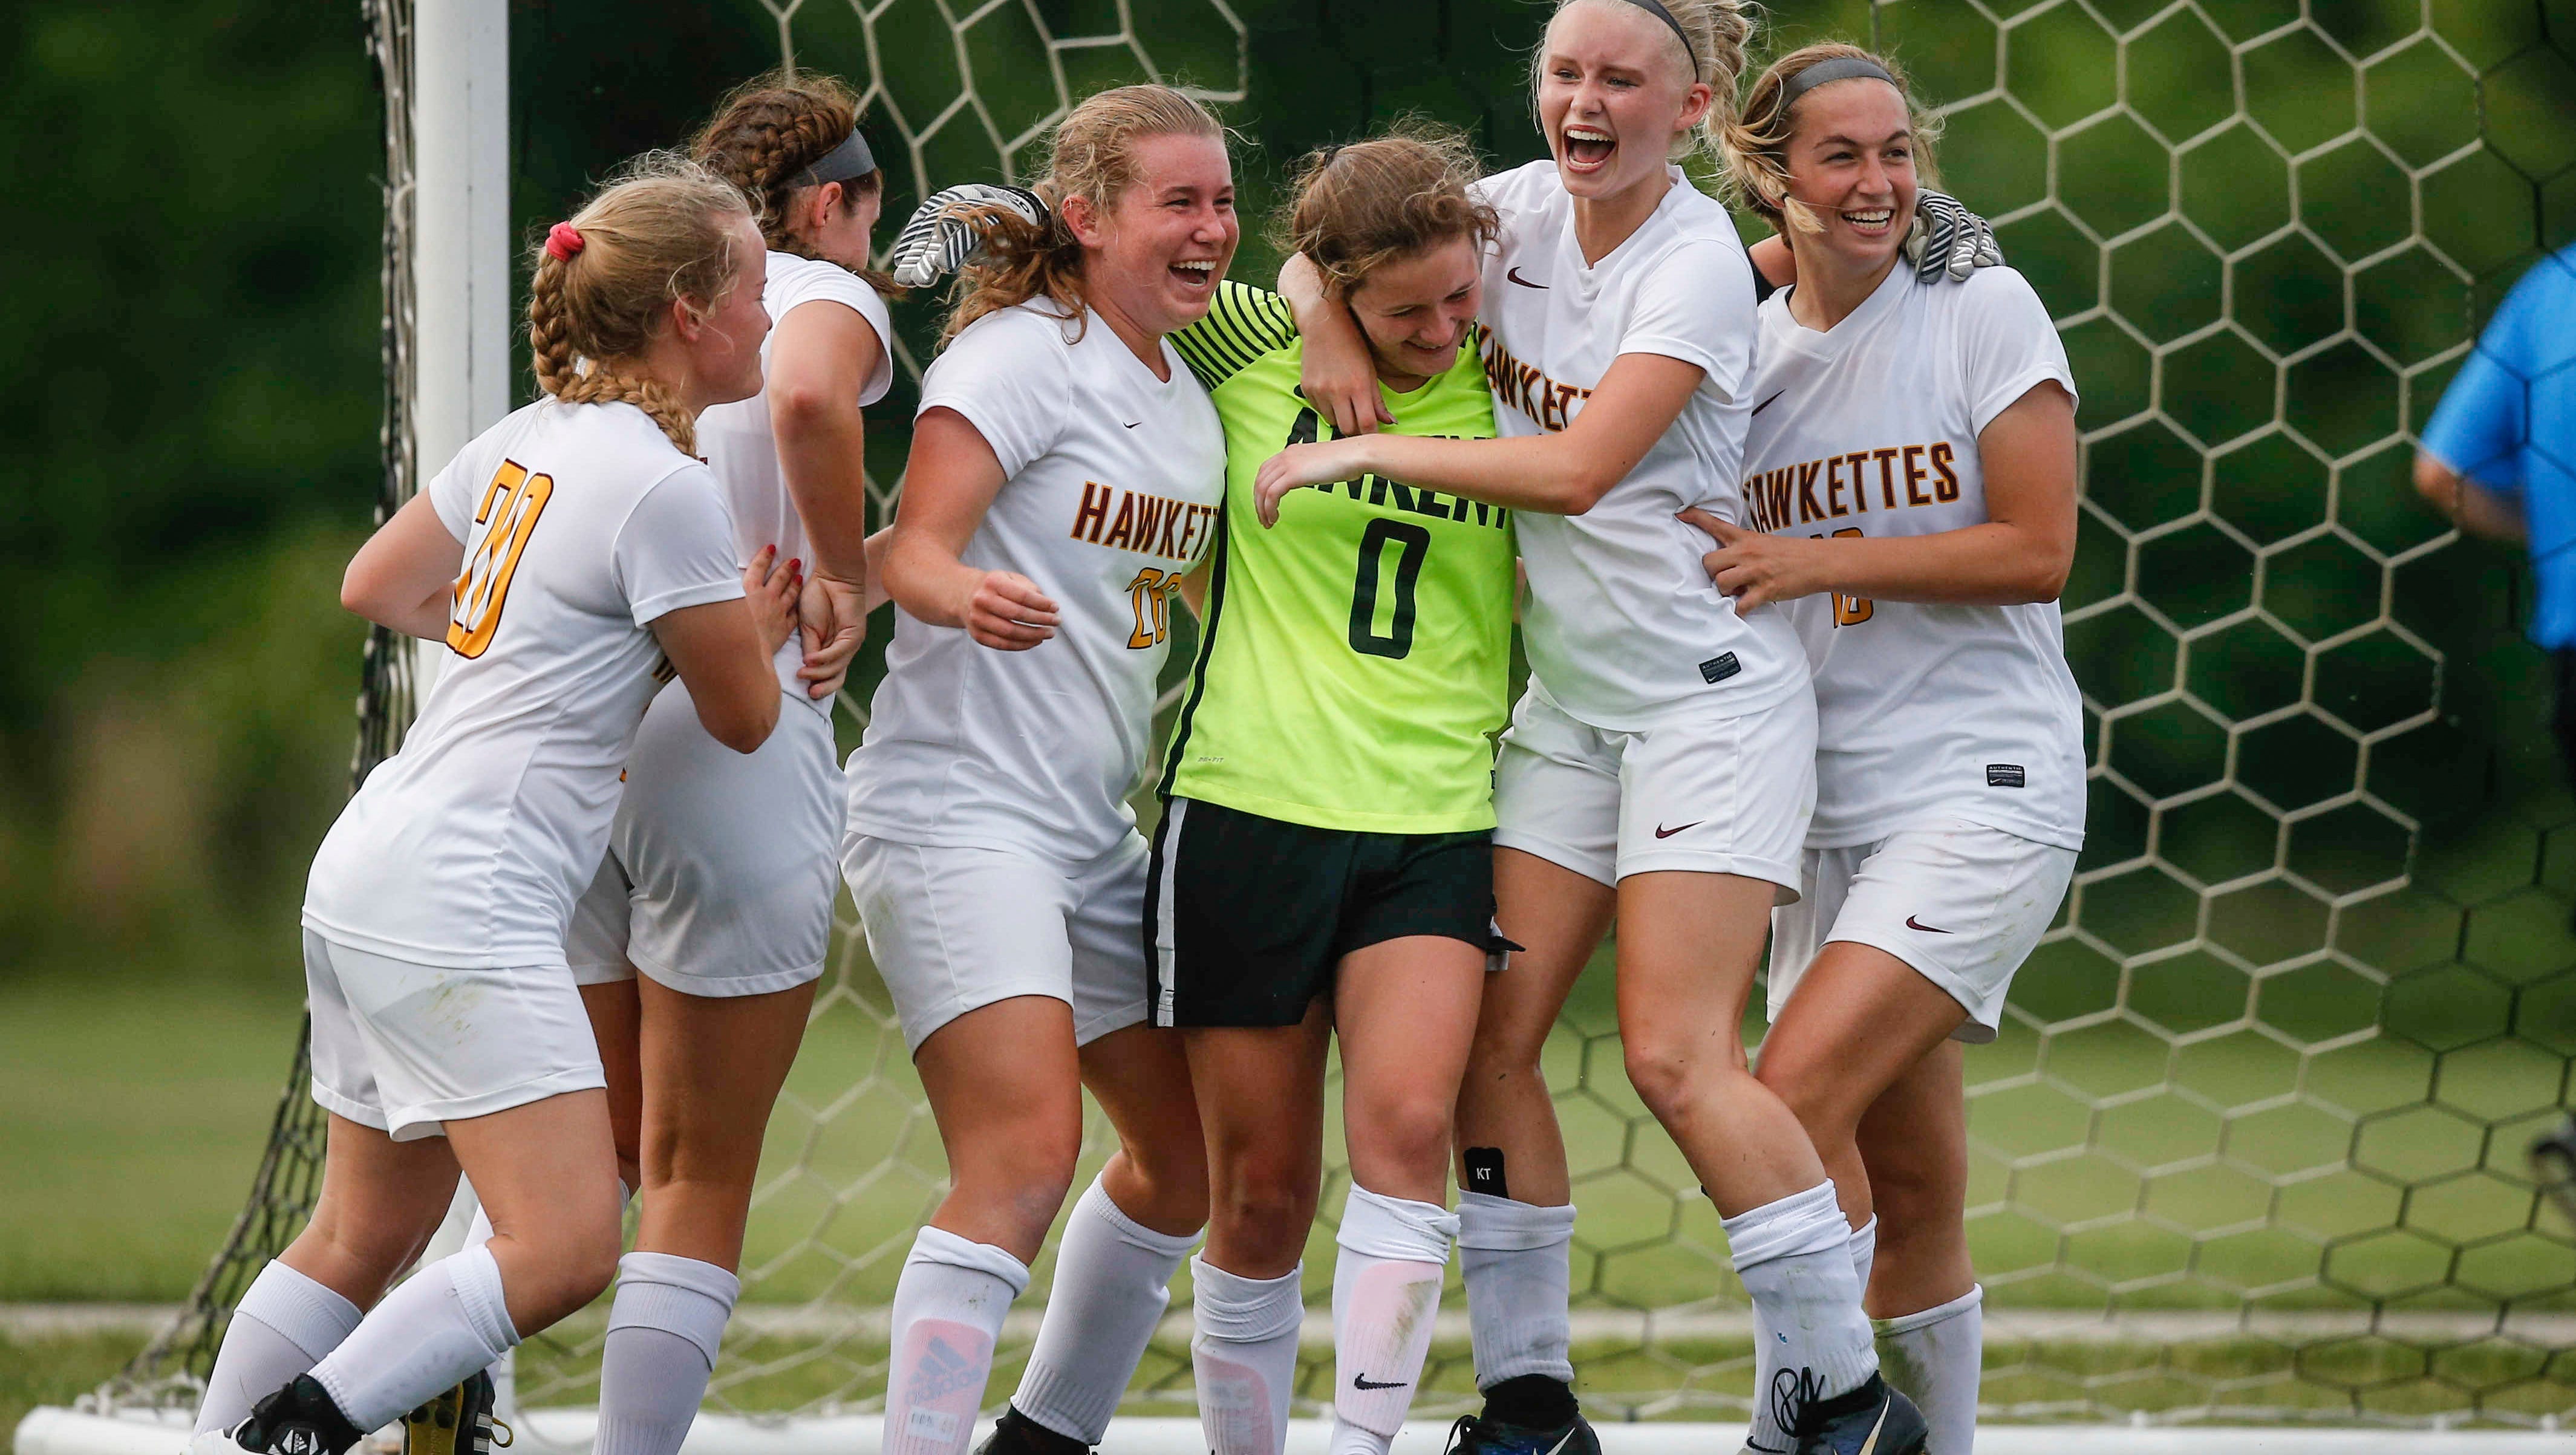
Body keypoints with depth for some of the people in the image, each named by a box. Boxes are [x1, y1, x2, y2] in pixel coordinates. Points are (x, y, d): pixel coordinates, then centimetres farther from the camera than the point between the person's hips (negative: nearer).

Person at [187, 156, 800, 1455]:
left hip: (370, 874, 10)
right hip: (463, 898, -10)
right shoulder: (664, 487, -13)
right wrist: (758, 627, 16)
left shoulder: (527, 444, 12)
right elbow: (743, 716, -3)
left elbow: (374, 586, 26)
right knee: (564, 1247, -14)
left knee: (363, 1238, 16)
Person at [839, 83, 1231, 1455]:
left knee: (1186, 1149, 14)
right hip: (955, 815, -9)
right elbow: (915, 547, -20)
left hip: (1090, 830, 9)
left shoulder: (1188, 395, 14)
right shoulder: (1025, 353, -10)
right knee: (1025, 1156, -23)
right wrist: (967, 595, -41)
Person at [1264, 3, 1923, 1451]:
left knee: (1677, 1055, -15)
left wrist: (1366, 453, -20)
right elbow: (1321, 254, 14)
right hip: (1567, 697, 7)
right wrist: (1330, 322, -8)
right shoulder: (1525, 211, 4)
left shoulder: (1698, 266, -15)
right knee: (1489, 1034, -1)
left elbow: (1577, 468, -24)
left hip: (1711, 692, -7)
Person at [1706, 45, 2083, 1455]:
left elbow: (2036, 551, -11)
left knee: (1795, 1096, -21)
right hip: (1829, 808, 5)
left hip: (1982, 793, -5)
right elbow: (1725, 579, 17)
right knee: (1905, 1189, 8)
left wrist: (1818, 560, -15)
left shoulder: (1983, 312, -5)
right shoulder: (1741, 345, 8)